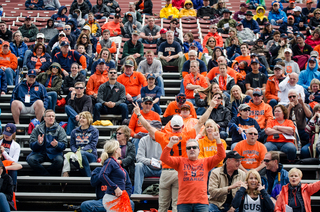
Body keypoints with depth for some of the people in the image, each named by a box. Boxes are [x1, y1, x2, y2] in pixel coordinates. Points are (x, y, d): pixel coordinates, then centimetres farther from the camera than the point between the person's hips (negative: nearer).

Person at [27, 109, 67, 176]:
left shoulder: (60, 129, 9)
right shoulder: (37, 129, 11)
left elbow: (64, 145, 0)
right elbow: (31, 145, 2)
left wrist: (57, 144, -23)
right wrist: (38, 143, -21)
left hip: (54, 153, -1)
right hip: (40, 153, 1)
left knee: (59, 160, -34)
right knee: (30, 159, -30)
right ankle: (47, 175, -21)